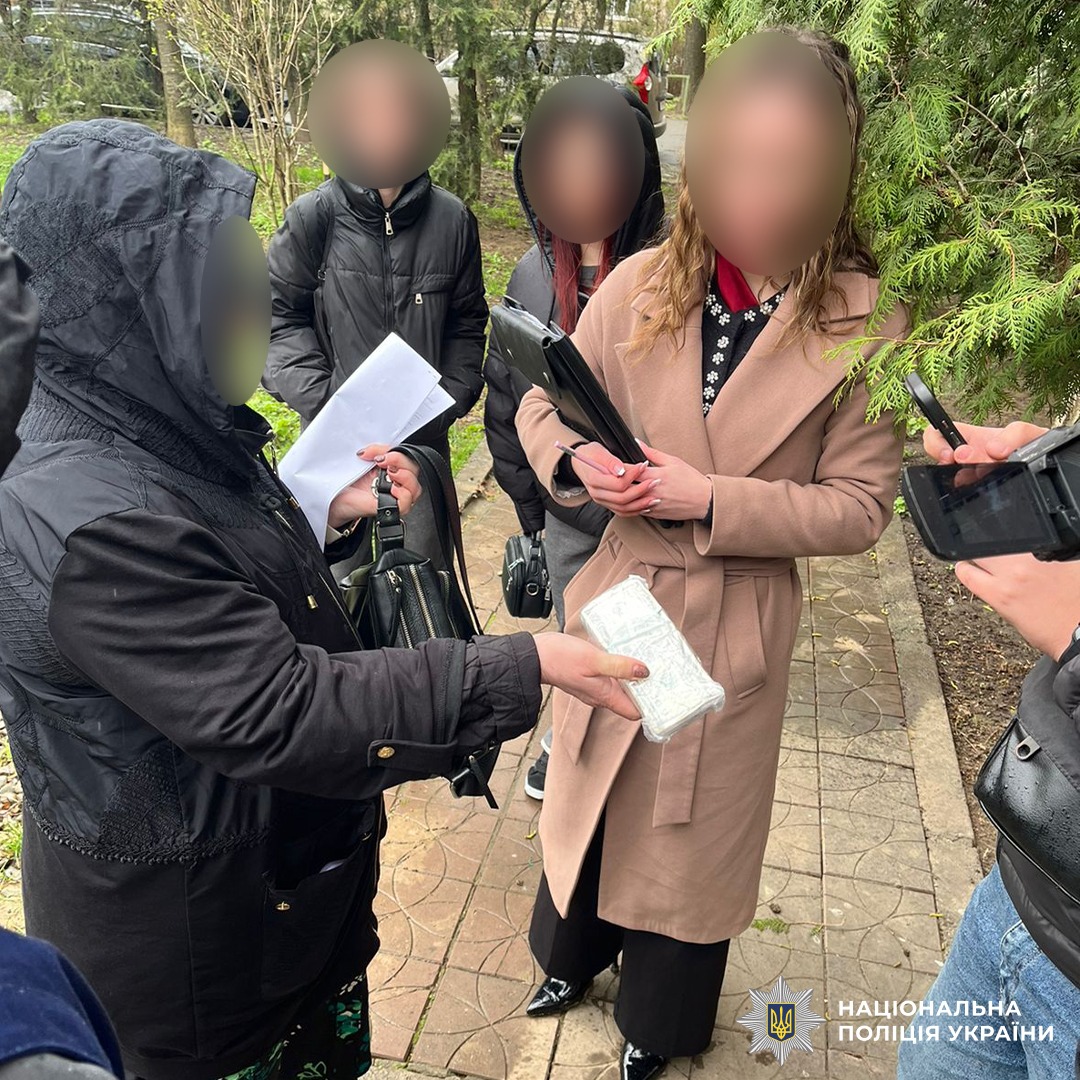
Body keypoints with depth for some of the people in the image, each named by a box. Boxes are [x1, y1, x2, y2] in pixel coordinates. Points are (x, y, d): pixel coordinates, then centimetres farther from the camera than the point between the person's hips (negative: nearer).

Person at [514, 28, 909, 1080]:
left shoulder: (862, 322, -13)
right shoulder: (639, 286, -6)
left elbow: (858, 505, -11)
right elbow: (542, 406, 5)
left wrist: (712, 500, -22)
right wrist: (578, 461, -18)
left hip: (735, 626, -2)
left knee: (688, 824, 18)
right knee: (591, 796, 23)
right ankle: (575, 955, 56)